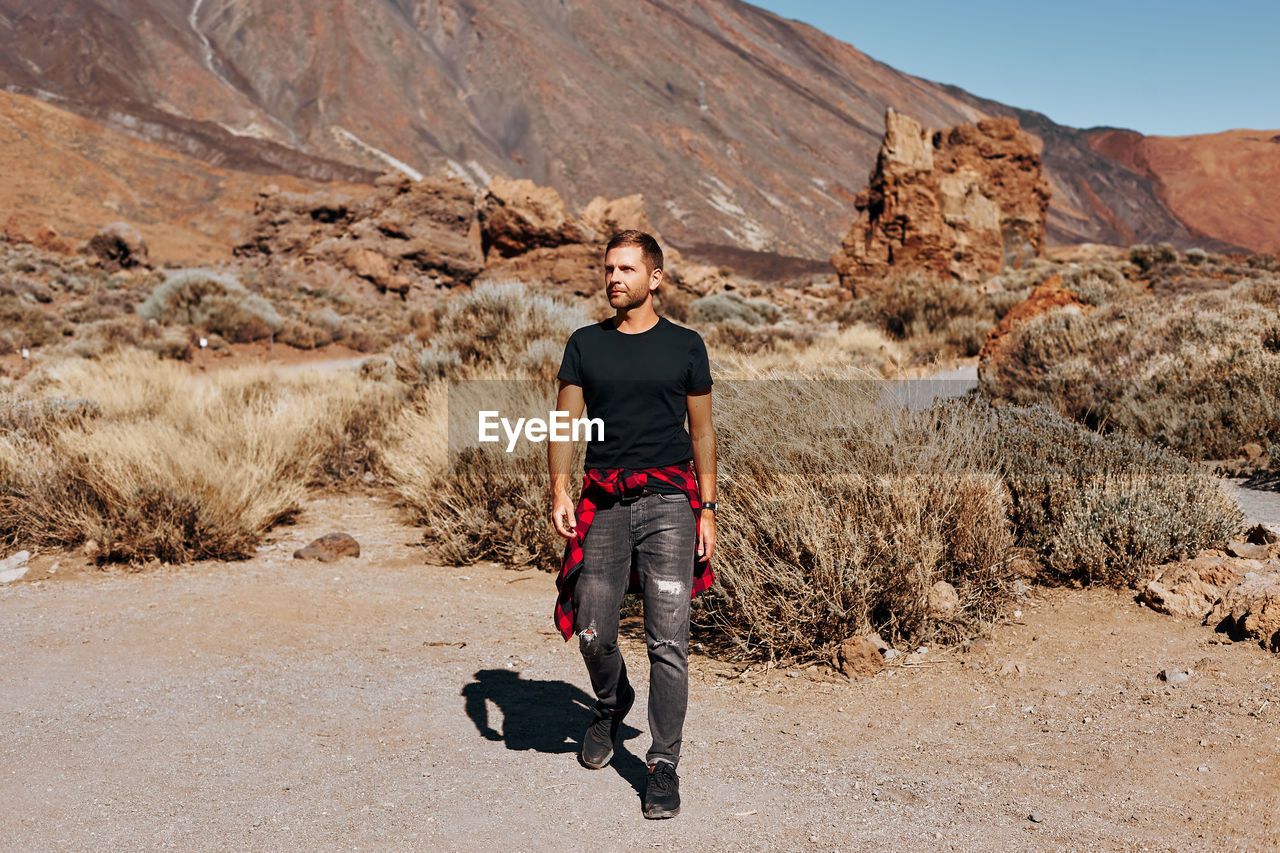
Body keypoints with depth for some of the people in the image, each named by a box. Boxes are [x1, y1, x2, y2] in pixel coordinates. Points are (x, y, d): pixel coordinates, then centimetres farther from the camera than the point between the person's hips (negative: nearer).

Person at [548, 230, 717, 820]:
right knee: (593, 633, 5)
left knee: (667, 641, -6)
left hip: (668, 503, -2)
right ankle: (611, 706, 38)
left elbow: (702, 432, 10)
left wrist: (708, 511, 4)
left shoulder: (685, 346, 7)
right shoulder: (585, 345, 10)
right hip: (603, 504, 2)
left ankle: (664, 765, 7)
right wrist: (559, 492, -8)